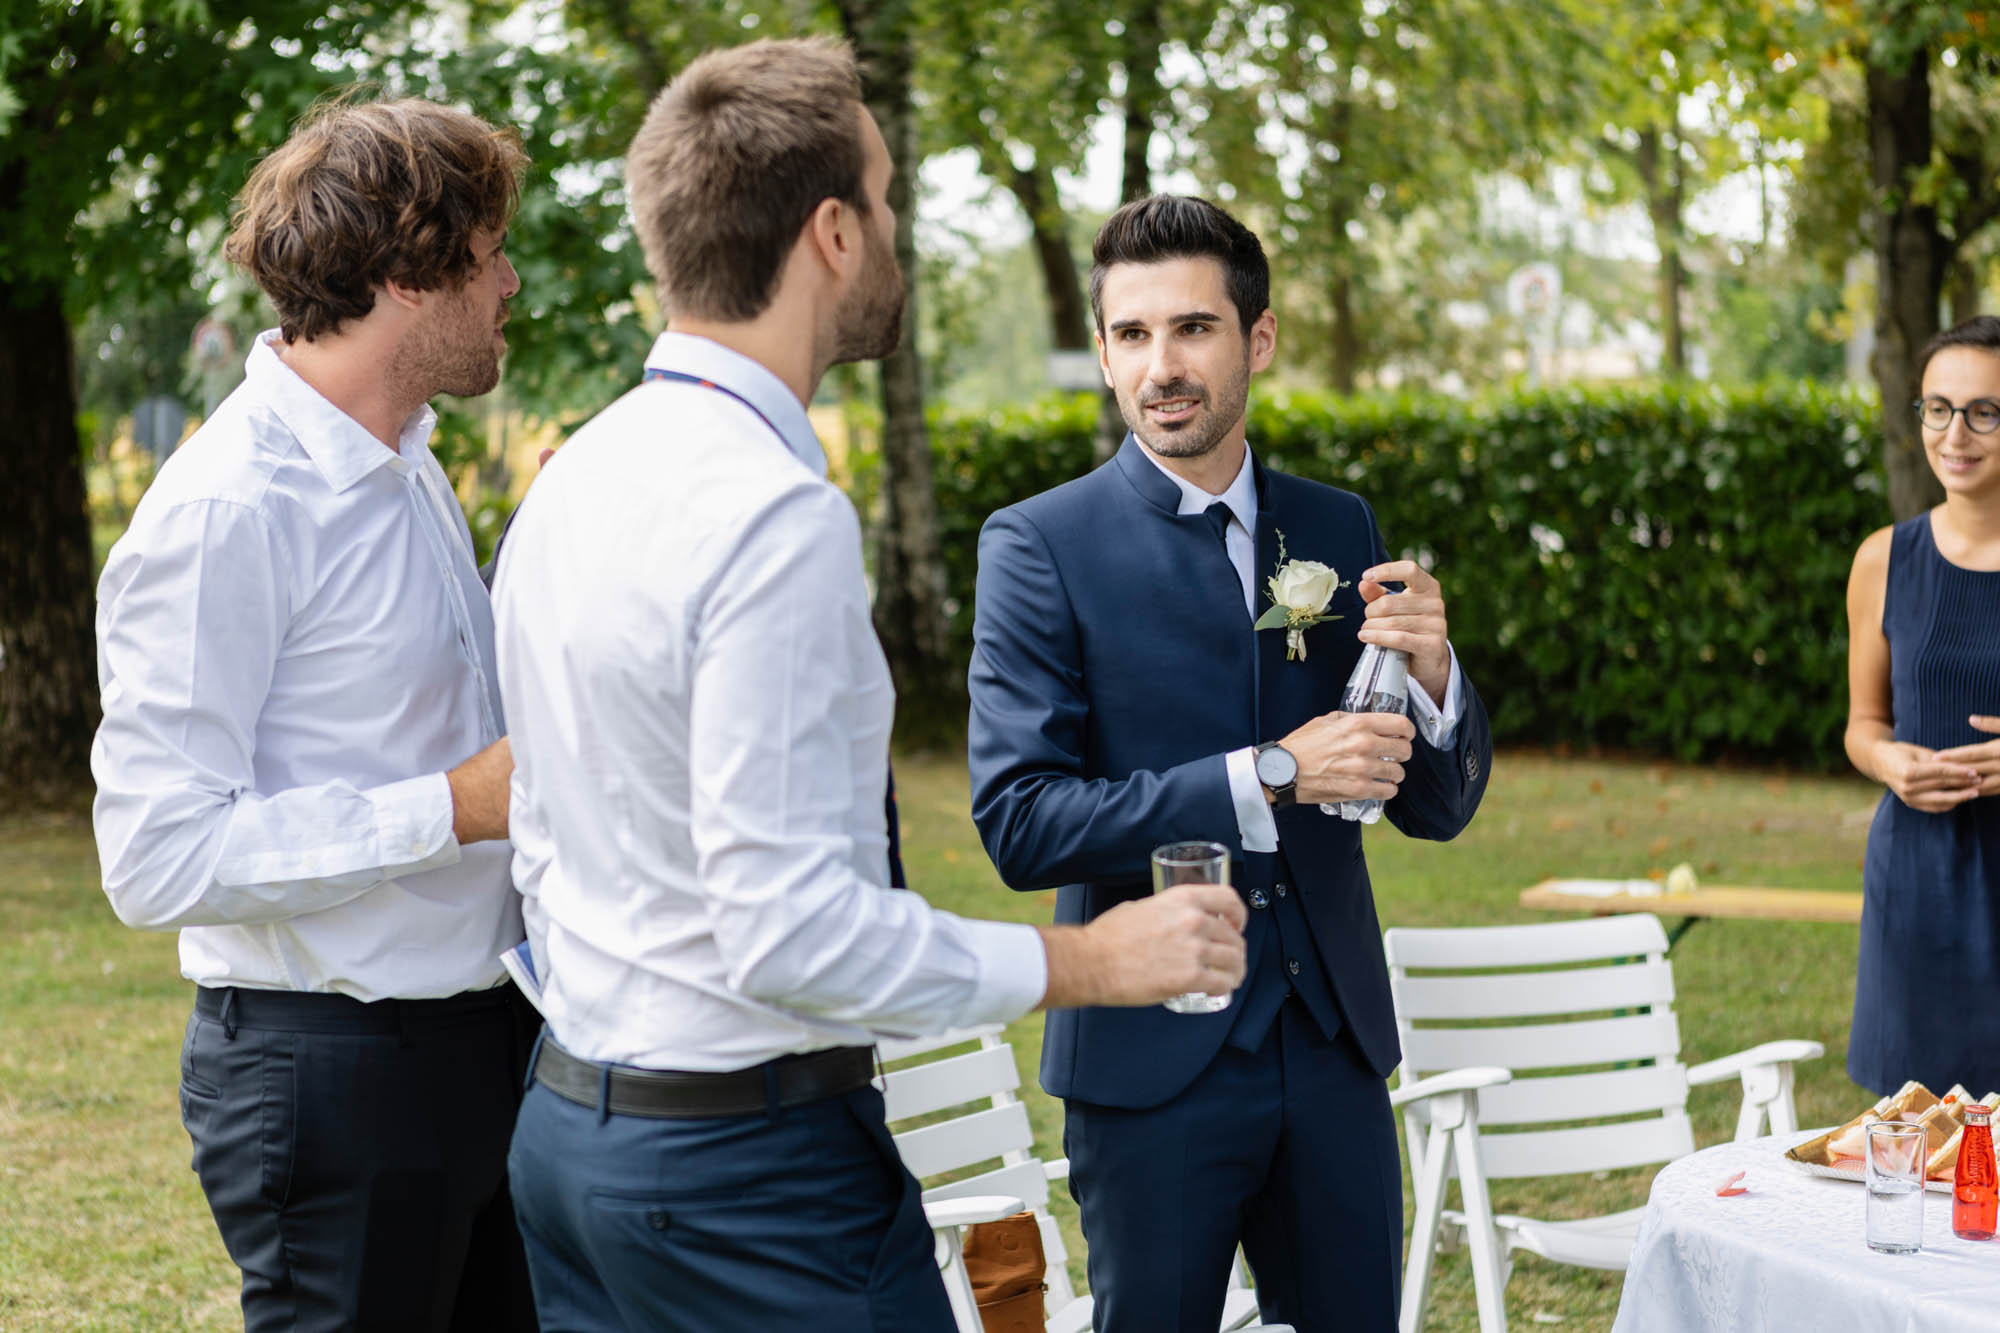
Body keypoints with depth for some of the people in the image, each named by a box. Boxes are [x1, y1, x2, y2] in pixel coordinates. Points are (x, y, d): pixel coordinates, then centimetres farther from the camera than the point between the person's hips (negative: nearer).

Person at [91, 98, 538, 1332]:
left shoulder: (411, 474, 13)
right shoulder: (228, 511, -18)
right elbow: (161, 857, -22)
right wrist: (456, 809, -21)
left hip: (482, 1039, 9)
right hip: (333, 1076, -9)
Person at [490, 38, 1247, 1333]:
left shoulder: (572, 478, 9)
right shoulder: (777, 515, -21)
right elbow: (788, 924, -24)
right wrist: (1079, 962, -17)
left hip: (570, 1119, 9)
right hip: (751, 1156, -9)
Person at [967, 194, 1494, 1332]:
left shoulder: (1340, 531, 8)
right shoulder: (1042, 545, -6)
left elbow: (1438, 808, 9)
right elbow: (1019, 820, -15)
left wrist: (1432, 672, -12)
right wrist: (1266, 779, -22)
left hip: (1333, 1050, 4)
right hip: (1152, 1057, -4)